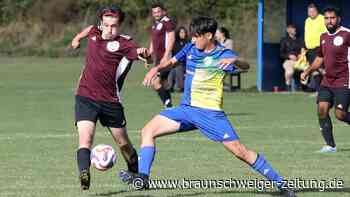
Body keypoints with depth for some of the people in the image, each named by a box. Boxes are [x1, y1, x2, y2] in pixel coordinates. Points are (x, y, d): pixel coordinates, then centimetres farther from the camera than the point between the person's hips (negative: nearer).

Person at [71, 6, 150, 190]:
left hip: (110, 101, -2)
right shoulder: (95, 32, 5)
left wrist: (143, 53, -51)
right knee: (85, 139, -20)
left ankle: (136, 175, 34)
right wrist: (78, 37, 44)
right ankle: (84, 175, -36)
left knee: (123, 143, 13)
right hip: (85, 97, 2)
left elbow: (139, 52, -29)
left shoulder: (123, 43, -11)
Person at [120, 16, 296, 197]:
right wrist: (156, 69, -1)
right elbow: (172, 61, 19)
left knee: (239, 151, -9)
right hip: (186, 108, 6)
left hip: (210, 112, -6)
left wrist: (235, 60, -50)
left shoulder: (223, 55, -11)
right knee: (148, 131, -6)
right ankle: (142, 177, -11)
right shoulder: (191, 49, 5)